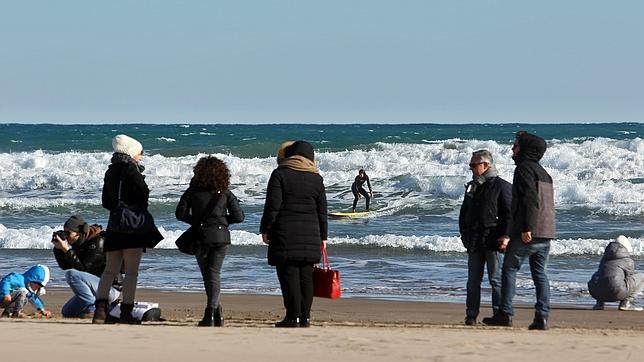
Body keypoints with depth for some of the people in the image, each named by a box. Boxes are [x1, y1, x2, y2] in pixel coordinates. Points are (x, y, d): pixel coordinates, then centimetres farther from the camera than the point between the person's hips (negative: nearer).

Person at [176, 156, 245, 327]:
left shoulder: (193, 191, -3)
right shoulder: (225, 193, 0)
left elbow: (180, 213, -6)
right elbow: (239, 216, -1)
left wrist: (195, 221, 10)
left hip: (200, 236, -1)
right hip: (220, 237, 1)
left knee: (208, 274, 13)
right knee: (214, 273, 4)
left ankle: (216, 311, 11)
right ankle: (212, 312, -11)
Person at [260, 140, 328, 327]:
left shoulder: (280, 174, -3)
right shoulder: (316, 178, 10)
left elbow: (272, 206, -8)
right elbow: (322, 211, 11)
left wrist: (265, 229, 0)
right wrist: (322, 236, 18)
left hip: (285, 232, -4)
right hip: (310, 233, 4)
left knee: (288, 274, -4)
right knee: (306, 275, 8)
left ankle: (293, 316, -8)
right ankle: (305, 316, 7)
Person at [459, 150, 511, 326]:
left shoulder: (501, 186, -3)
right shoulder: (472, 187, 18)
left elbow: (509, 213, -8)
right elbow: (463, 214, 23)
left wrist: (506, 236, -17)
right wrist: (464, 234, 11)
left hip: (493, 241, -6)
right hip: (474, 243, 6)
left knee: (496, 279, -4)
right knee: (473, 280, 5)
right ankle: (471, 316, 7)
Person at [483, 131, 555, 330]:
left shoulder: (524, 168, -7)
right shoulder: (543, 172, 21)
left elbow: (530, 199, -18)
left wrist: (526, 228, -23)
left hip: (527, 233, -8)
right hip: (546, 232, 8)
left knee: (509, 269, 0)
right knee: (540, 273, 7)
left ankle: (505, 314, -3)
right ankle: (542, 317, 0)